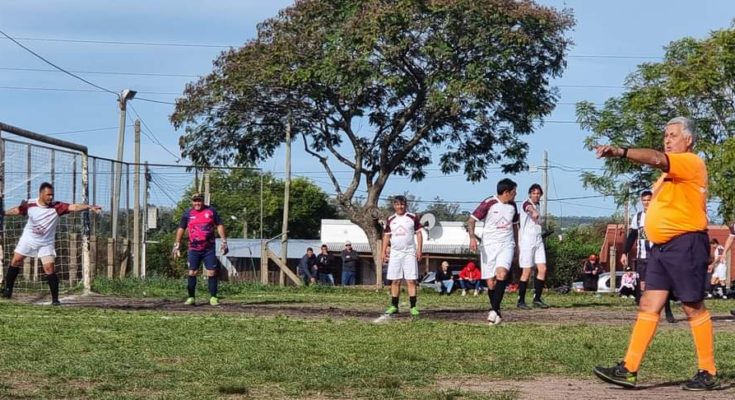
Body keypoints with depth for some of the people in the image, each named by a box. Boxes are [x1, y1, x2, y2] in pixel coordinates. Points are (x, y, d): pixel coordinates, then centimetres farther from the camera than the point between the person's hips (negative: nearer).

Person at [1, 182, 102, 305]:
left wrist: (89, 206, -49)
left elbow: (74, 207, -35)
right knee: (16, 261, 9)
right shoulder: (29, 204, -15)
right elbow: (17, 210, 5)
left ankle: (55, 299, -4)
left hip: (46, 243, -2)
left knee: (50, 269, -11)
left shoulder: (57, 207, -22)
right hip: (28, 239, 2)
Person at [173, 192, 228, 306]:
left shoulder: (211, 211, 5)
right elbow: (181, 229, 7)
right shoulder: (188, 214, 5)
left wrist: (224, 241, 1)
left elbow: (219, 225, 8)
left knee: (212, 273, -4)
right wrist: (176, 245, 0)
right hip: (193, 250, 0)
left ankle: (213, 297, 2)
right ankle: (191, 298, 2)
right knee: (192, 273, -4)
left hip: (209, 249, 0)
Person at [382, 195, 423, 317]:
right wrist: (384, 250, 3)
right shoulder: (390, 220, 10)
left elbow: (419, 234, 1)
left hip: (409, 253, -3)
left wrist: (419, 249, -7)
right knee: (395, 281, 4)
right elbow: (387, 235, 14)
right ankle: (394, 306, 9)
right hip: (395, 253, 3)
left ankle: (413, 307, -7)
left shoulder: (412, 217, 1)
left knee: (411, 280, -7)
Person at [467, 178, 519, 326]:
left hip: (506, 245, 2)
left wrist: (516, 245, 25)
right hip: (488, 246, -2)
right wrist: (472, 237, -24)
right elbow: (471, 220, -8)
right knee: (491, 283, -1)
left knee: (502, 274, -23)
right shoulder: (488, 203, -7)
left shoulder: (512, 205, 10)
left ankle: (494, 309, -24)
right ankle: (496, 313, 16)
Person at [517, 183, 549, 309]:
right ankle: (521, 301, 2)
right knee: (527, 272, -6)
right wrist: (534, 212, -59)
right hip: (527, 241, -7)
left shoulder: (537, 206, 15)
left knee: (542, 269, -2)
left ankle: (537, 299, 5)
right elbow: (529, 208, -37)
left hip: (538, 241, 7)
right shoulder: (527, 204, -10)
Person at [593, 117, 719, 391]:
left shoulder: (691, 163, -10)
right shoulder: (671, 170, 20)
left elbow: (657, 159, -28)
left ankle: (708, 374, 5)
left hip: (685, 243, -9)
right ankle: (628, 370, -1)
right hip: (661, 246, 9)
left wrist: (620, 152, -38)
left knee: (694, 308, -3)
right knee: (649, 306, 2)